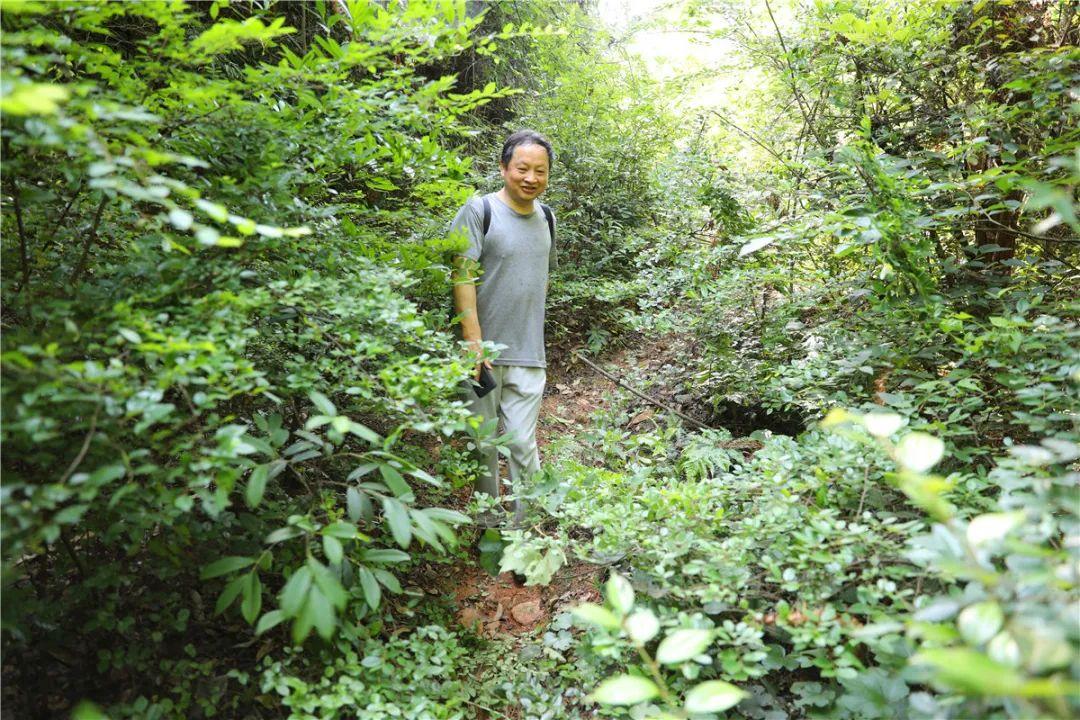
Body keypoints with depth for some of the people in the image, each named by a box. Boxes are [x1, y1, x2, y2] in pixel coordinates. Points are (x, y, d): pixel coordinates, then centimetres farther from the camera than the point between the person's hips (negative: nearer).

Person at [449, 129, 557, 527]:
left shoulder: (546, 217, 12)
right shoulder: (479, 210, -6)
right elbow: (463, 277, -12)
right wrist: (473, 341, -17)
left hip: (528, 354, 3)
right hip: (484, 350, -3)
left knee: (522, 443, 1)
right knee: (484, 444, 7)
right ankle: (486, 525, 23)